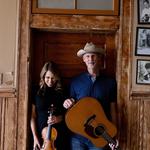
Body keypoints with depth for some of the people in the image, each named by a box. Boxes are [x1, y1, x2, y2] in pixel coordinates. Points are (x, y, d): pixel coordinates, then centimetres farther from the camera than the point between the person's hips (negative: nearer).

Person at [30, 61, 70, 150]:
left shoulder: (62, 92, 2)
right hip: (41, 133, 0)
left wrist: (59, 118, -13)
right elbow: (33, 117, 2)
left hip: (60, 134, 0)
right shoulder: (37, 92, 2)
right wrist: (35, 137, -4)